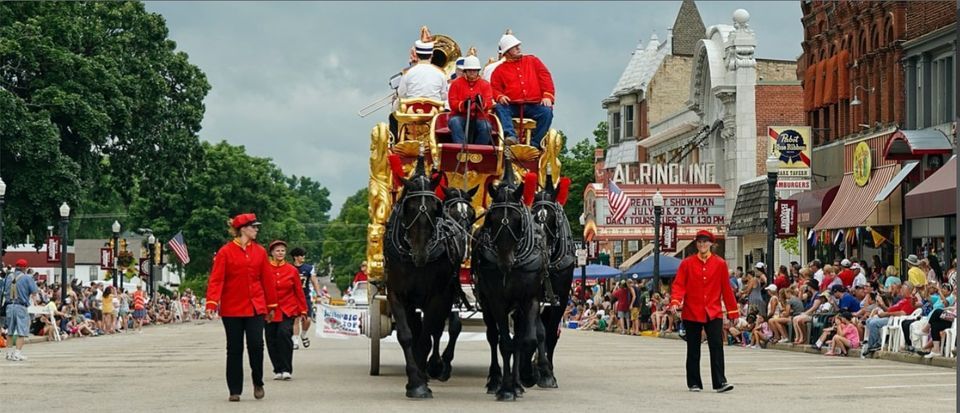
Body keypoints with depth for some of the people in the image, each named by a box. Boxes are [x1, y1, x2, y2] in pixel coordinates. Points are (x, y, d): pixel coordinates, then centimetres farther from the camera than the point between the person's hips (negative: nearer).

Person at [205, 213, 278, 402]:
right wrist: (212, 303, -22)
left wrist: (271, 305, 13)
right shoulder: (225, 252, -5)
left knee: (256, 344, -8)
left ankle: (258, 383, 14)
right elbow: (216, 279, -10)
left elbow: (267, 279, 11)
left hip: (255, 306, 2)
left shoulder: (260, 251, 6)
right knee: (234, 349, 4)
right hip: (232, 308, -2)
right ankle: (235, 390, 12)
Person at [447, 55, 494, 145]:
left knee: (486, 126, -31)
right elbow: (452, 103, -3)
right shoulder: (456, 83, 6)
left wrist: (482, 103, -29)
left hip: (479, 117, 0)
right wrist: (463, 105, -26)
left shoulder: (485, 84, 9)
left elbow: (489, 103, -3)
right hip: (460, 116, 0)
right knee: (455, 122, -34)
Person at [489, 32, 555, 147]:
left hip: (534, 106, 0)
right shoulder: (500, 70, 15)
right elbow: (494, 89, 8)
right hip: (512, 107, 0)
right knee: (500, 108, -31)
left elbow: (545, 77, 10)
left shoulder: (532, 61, 18)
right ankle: (510, 136, -46)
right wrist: (500, 97, -16)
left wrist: (547, 96, -6)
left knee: (547, 112, -29)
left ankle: (534, 144, -29)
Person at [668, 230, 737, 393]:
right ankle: (694, 383, 16)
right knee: (693, 350, 7)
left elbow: (726, 289, 6)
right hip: (692, 313, 0)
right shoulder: (687, 263, 2)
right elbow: (679, 284, -3)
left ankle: (720, 382, -9)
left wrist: (733, 312, 6)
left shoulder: (720, 264, 3)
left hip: (714, 312, 0)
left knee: (717, 346, -10)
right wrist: (675, 301, -22)